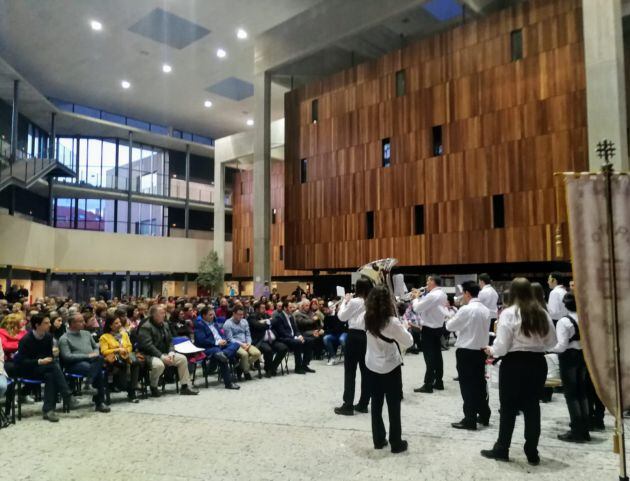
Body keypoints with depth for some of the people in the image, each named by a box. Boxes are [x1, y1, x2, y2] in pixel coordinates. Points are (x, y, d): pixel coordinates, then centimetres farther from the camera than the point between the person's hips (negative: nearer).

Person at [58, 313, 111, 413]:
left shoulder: (86, 333, 22)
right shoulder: (64, 339, 2)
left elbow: (96, 346, 27)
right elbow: (67, 357, -10)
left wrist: (95, 354, 2)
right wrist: (87, 356, -15)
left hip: (92, 361, 5)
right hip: (76, 364, -5)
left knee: (99, 358, -32)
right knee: (98, 371, -34)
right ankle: (99, 402, -25)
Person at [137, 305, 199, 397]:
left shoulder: (165, 325, 12)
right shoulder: (145, 327, -14)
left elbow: (170, 341, 14)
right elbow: (148, 345, -23)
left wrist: (171, 353, -7)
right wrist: (162, 357, -26)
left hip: (164, 354, 8)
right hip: (150, 355, -8)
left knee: (182, 358, -6)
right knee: (159, 365, -38)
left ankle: (185, 387, 0)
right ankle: (153, 388, -10)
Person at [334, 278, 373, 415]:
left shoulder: (354, 302, -12)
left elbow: (342, 317, -3)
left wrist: (345, 301, 7)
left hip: (354, 336, -5)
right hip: (367, 336, 5)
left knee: (350, 371, 1)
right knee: (366, 370, 10)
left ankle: (348, 405, 2)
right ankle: (363, 404, 17)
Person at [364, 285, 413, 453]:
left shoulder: (368, 319, -5)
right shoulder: (392, 322, -21)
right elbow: (409, 342, -11)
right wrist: (404, 328, 5)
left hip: (372, 366, 5)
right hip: (390, 367, -5)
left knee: (376, 404, 14)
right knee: (394, 406, 7)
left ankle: (378, 440, 24)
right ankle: (396, 443, 17)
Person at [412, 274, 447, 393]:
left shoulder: (432, 295, -23)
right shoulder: (441, 294, 9)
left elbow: (417, 308, -20)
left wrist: (415, 298, -3)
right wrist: (420, 297, 3)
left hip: (430, 329, -9)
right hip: (438, 327, 9)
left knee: (429, 356, -5)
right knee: (437, 354, 14)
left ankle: (428, 385, 0)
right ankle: (438, 382, 21)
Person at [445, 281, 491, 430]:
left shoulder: (465, 309, -18)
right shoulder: (486, 310, 5)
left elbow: (449, 326, -8)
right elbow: (483, 330, 13)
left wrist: (451, 320, 12)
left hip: (466, 351, -7)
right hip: (481, 350, 7)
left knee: (467, 385, 0)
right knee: (480, 383, 17)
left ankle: (470, 420, 5)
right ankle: (484, 416, 27)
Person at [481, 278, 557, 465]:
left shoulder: (509, 313, -14)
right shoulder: (542, 313, 2)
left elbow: (502, 345, -16)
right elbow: (552, 341, 9)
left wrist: (491, 351, 4)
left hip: (514, 364, -4)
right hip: (538, 363, 5)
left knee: (509, 408, 7)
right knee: (532, 407, 13)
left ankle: (501, 450, 19)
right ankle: (532, 453, 20)